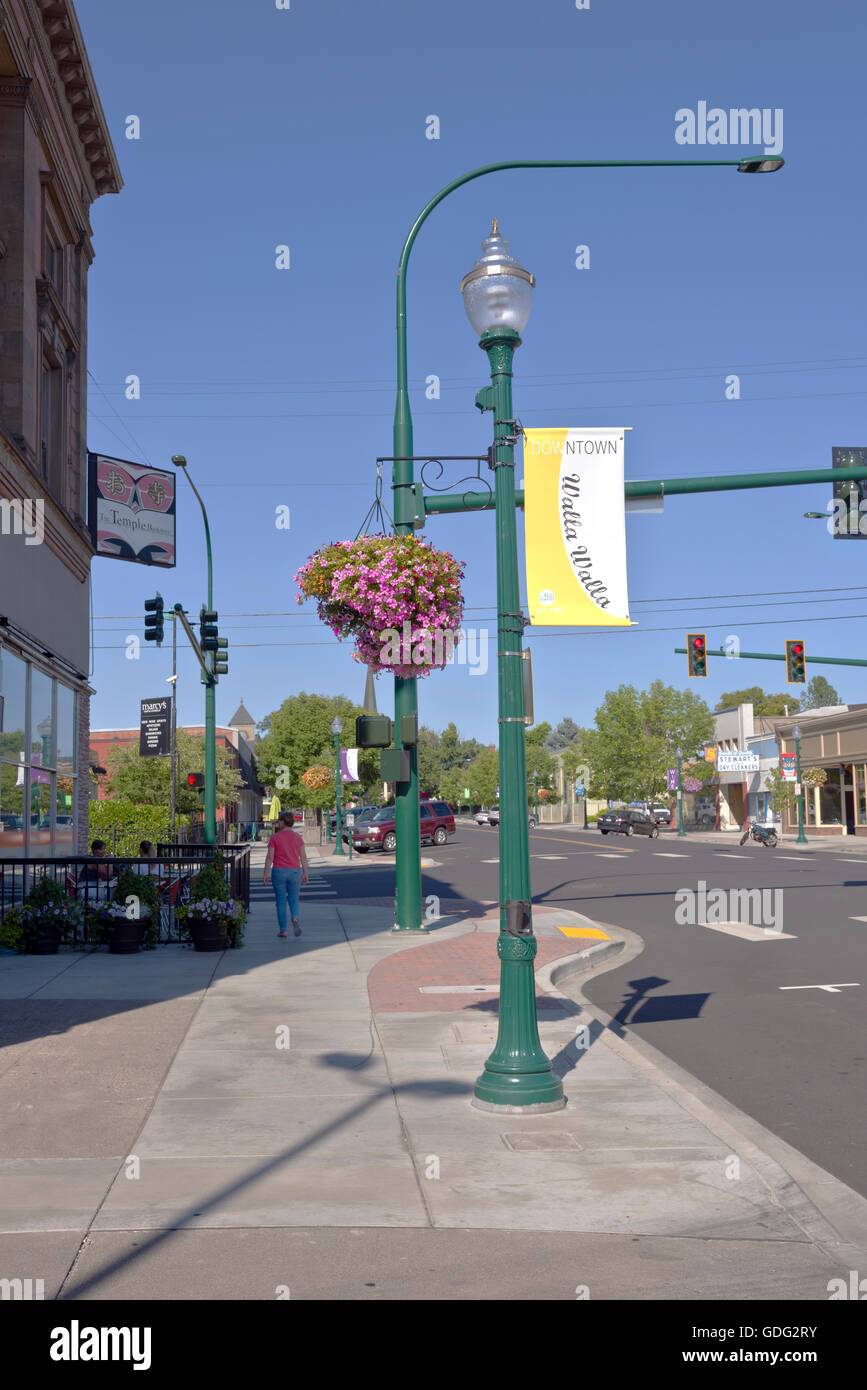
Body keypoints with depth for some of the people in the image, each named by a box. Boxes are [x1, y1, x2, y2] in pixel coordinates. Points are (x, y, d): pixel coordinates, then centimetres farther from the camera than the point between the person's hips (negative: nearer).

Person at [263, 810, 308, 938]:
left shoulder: (275, 837, -6)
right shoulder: (297, 837, 2)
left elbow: (269, 857, -8)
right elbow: (303, 857, 2)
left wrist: (266, 874, -3)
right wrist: (305, 873, 9)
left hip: (279, 871, -2)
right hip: (295, 871, 2)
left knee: (281, 902, 7)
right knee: (293, 900, 11)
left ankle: (283, 930, 8)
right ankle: (295, 918, -19)